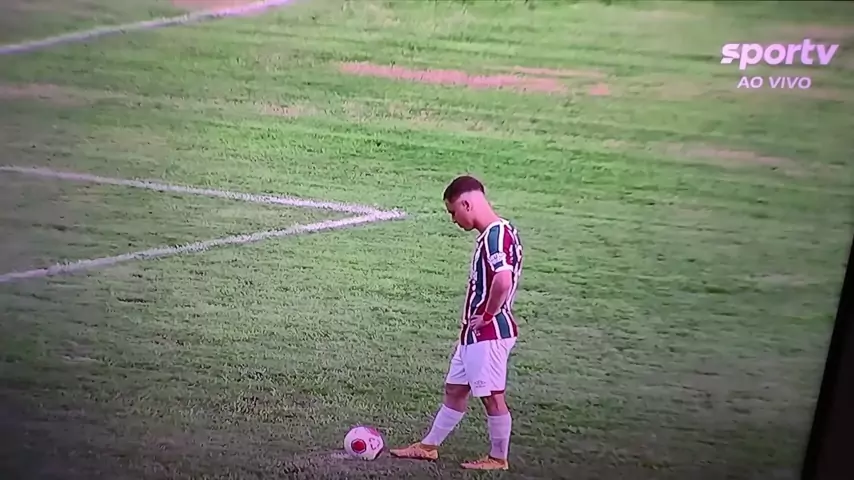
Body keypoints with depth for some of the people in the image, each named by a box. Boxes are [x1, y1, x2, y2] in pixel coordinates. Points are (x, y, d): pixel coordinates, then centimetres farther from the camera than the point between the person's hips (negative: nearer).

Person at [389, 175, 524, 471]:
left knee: (492, 395, 4)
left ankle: (498, 458, 20)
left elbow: (503, 280, -33)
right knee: (455, 389, 17)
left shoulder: (496, 233, -19)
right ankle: (429, 446, 29)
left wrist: (487, 315, -20)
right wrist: (481, 317, 13)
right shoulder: (495, 232, 11)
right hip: (475, 333, 10)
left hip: (489, 333, -10)